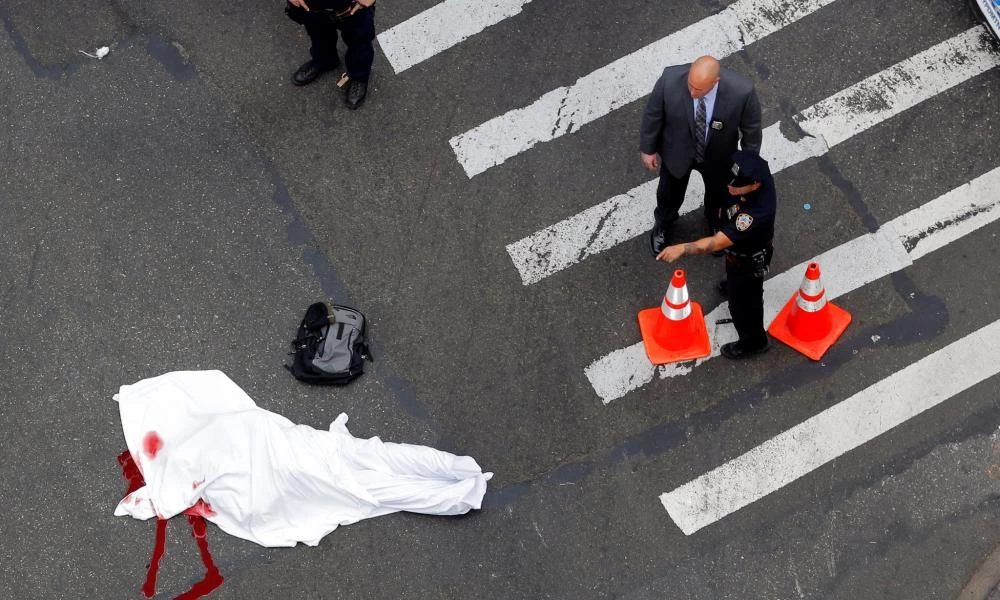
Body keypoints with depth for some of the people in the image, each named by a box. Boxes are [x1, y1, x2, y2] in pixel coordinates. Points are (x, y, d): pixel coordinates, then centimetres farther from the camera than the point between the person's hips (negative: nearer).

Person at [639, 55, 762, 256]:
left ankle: (716, 224, 67)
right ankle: (663, 224, 64)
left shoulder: (741, 91, -37)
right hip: (677, 152, 0)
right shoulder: (670, 80, -36)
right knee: (669, 193, 29)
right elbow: (653, 115, -15)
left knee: (718, 194, 31)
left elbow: (751, 129, -17)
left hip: (718, 156, 0)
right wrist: (648, 148, -2)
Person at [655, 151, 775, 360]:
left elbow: (718, 243, -45)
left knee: (743, 302, 20)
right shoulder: (758, 172, -27)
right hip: (738, 246, 7)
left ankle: (753, 341, 47)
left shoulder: (756, 214, -49)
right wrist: (727, 209, 14)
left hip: (748, 260, -7)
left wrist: (682, 249, -46)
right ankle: (734, 285, 74)